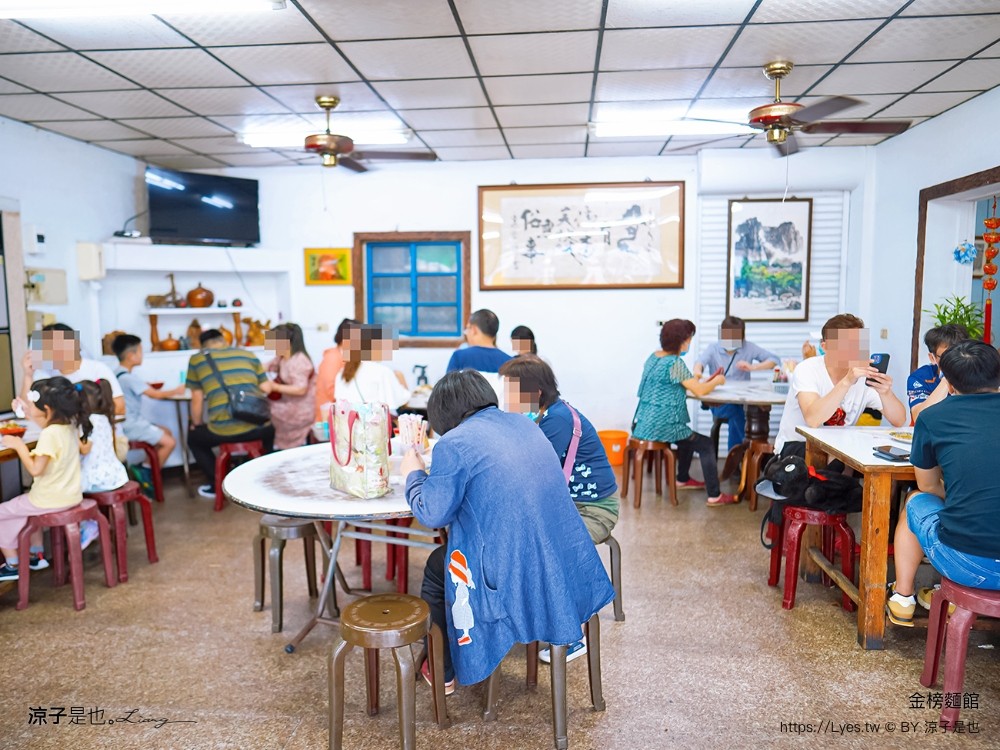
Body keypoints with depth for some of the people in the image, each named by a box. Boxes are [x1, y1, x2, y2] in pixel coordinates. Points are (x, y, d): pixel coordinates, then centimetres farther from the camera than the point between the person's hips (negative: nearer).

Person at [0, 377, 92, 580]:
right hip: (71, 496, 9)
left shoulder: (49, 434, -25)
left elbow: (35, 469, -26)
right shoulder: (70, 426, 0)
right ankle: (36, 555, 39)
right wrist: (31, 415, 13)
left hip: (51, 500, -9)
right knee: (25, 504, 35)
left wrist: (19, 445, -15)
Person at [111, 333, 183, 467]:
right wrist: (176, 391, -5)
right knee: (170, 442, -10)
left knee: (167, 432, 19)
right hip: (132, 425, -10)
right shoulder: (129, 377, -21)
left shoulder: (118, 374, 9)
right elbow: (155, 395, -19)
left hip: (131, 422, 10)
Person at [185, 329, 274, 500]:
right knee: (269, 429, 39)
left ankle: (217, 486, 31)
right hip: (257, 426, 3)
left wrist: (196, 425, 30)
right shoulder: (248, 355, 18)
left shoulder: (197, 360, 12)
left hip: (223, 431, -2)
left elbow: (197, 400, 12)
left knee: (193, 438, 31)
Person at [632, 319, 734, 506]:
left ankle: (683, 479, 42)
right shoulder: (675, 363, -17)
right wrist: (717, 380, 3)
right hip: (661, 427, -9)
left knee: (689, 436, 32)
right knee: (706, 445, 3)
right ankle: (715, 496, 2)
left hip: (644, 424, 9)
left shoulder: (653, 357, 9)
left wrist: (706, 381, 13)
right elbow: (699, 391, -17)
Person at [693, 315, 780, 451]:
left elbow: (774, 359, 1)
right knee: (736, 411, -31)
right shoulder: (713, 348, 4)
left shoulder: (749, 347, 6)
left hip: (742, 401, 1)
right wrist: (697, 371, -43)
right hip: (719, 403, -1)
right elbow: (701, 361, -17)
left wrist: (752, 367, -15)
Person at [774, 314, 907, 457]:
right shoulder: (807, 370, -19)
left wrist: (885, 393, -33)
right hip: (796, 446, -5)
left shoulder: (864, 375, -7)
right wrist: (847, 382, -42)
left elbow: (899, 422, -13)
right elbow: (813, 420, -35)